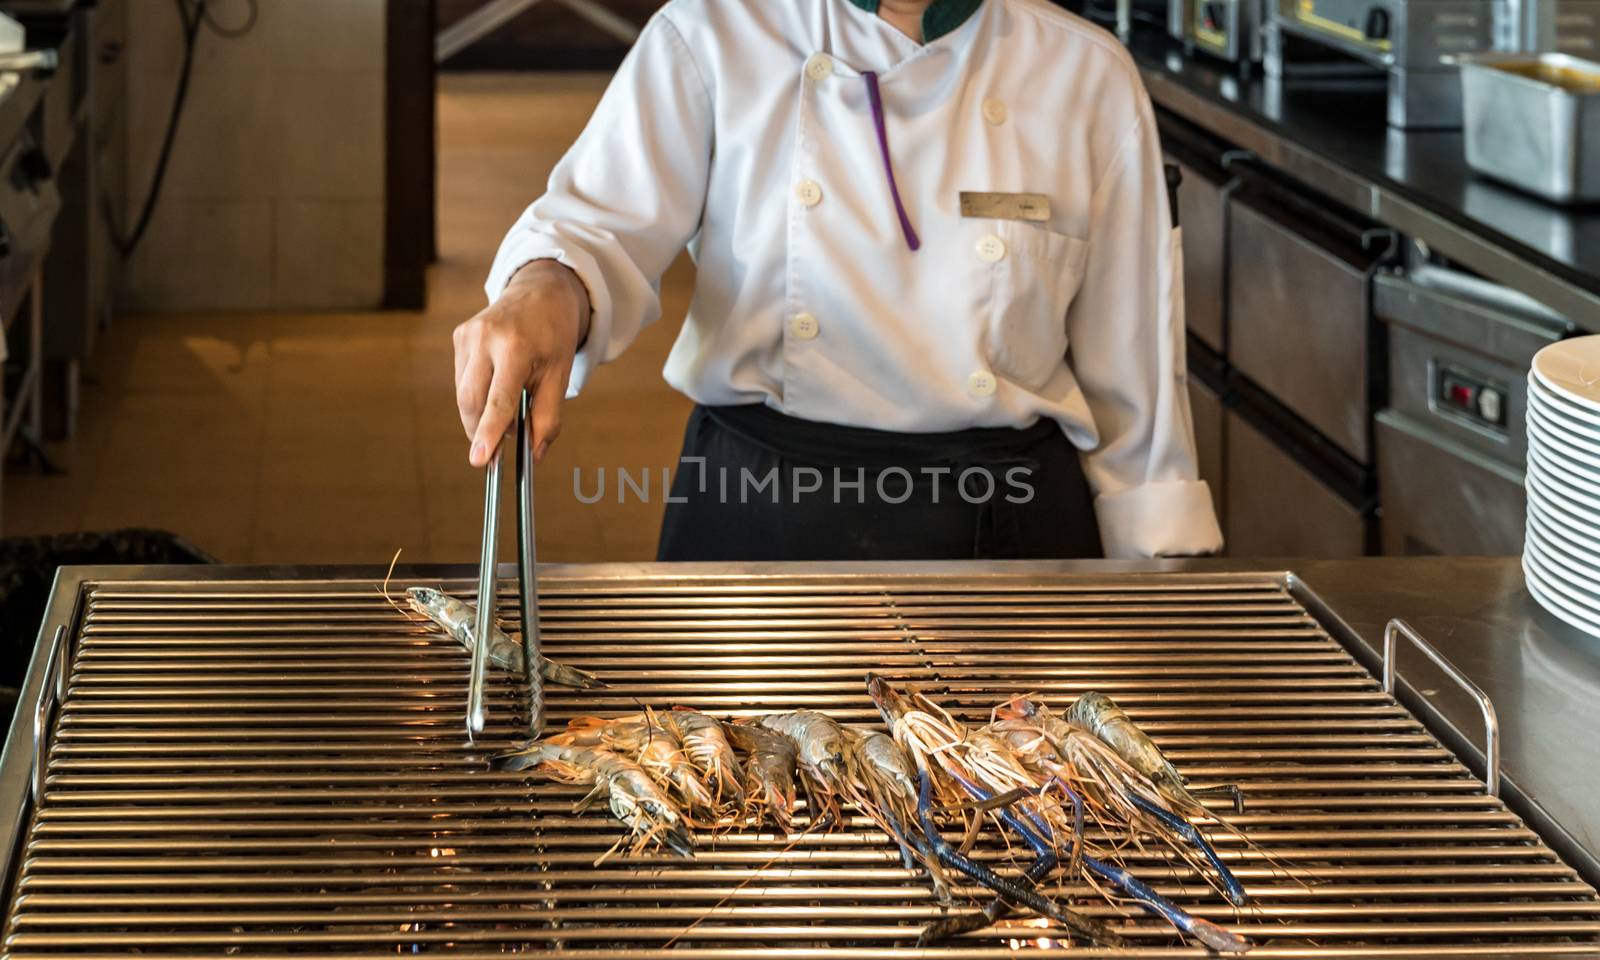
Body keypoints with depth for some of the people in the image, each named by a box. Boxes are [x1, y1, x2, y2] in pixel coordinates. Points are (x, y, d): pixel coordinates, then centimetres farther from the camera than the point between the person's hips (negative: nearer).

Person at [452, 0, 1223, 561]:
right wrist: (549, 291, -37)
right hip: (751, 521, 0)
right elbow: (608, 221, -13)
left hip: (1007, 531, 1)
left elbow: (1131, 373, 4)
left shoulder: (1087, 76, 0)